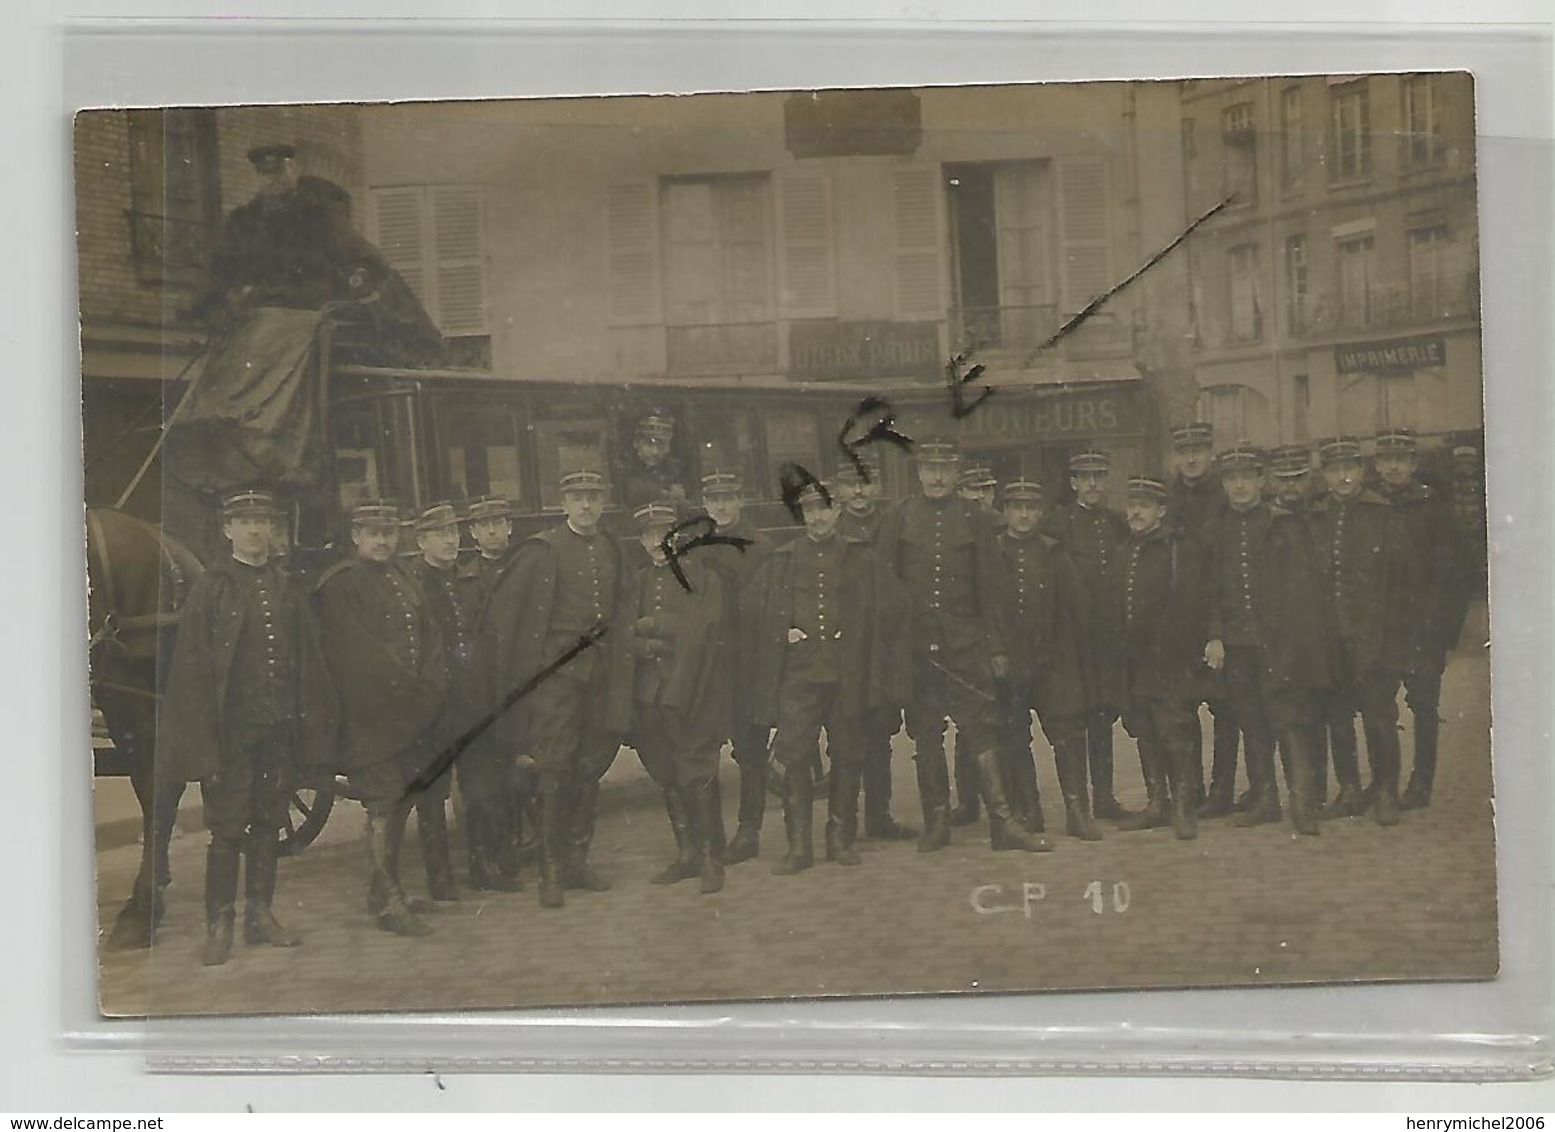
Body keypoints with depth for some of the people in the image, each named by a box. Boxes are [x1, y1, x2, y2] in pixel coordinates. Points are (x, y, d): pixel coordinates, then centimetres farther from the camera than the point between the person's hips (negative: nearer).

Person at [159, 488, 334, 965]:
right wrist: (200, 736, -13)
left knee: (269, 823, 10)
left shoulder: (287, 589, 11)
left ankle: (261, 914, 20)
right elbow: (192, 662, -6)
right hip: (231, 726, -4)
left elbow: (309, 662, 12)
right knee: (226, 827, -1)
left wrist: (310, 724, 6)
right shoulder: (209, 587, -1)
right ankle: (219, 926, 6)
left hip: (279, 728, 4)